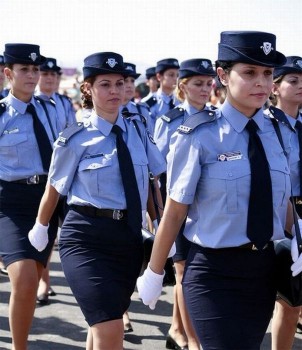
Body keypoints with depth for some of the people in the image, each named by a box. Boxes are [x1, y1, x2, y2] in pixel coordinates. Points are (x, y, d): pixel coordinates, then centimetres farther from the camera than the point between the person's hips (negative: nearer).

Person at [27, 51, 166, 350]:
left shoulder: (138, 133, 6)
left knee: (104, 323, 15)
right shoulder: (75, 140, -4)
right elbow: (54, 188, 8)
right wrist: (40, 228, 21)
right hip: (87, 237, -4)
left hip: (129, 236, 4)